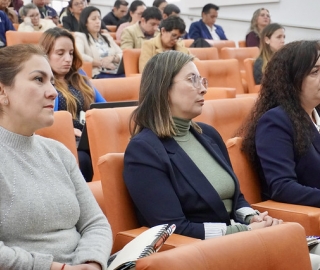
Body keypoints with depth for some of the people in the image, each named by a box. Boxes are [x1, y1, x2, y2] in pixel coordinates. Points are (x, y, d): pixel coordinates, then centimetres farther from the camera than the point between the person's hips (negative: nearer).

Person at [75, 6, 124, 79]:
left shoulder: (107, 36, 27)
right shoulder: (80, 36, 7)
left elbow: (121, 55, 19)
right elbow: (79, 56, -13)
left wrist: (112, 58, -4)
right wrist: (102, 63, -9)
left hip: (116, 73, 6)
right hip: (98, 75, -6)